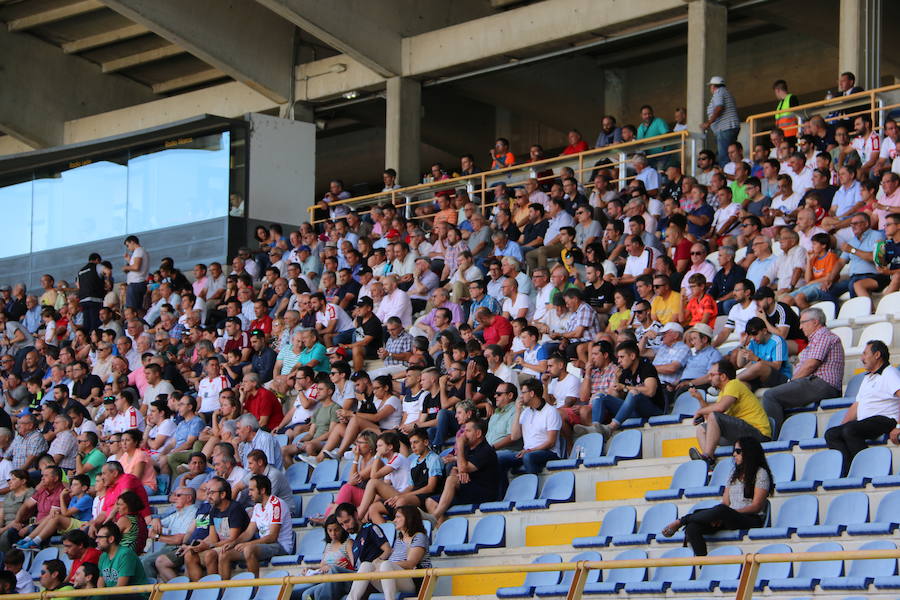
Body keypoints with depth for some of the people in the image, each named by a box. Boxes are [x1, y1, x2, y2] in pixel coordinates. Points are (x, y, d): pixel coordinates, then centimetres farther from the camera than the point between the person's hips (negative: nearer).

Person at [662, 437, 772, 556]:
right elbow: (725, 502, 15)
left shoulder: (760, 473, 4)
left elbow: (756, 506, -6)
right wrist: (717, 517, -8)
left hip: (751, 520, -7)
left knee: (721, 510, -39)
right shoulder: (735, 474, 25)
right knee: (692, 527, -21)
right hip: (730, 521, 7)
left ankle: (681, 521, -23)